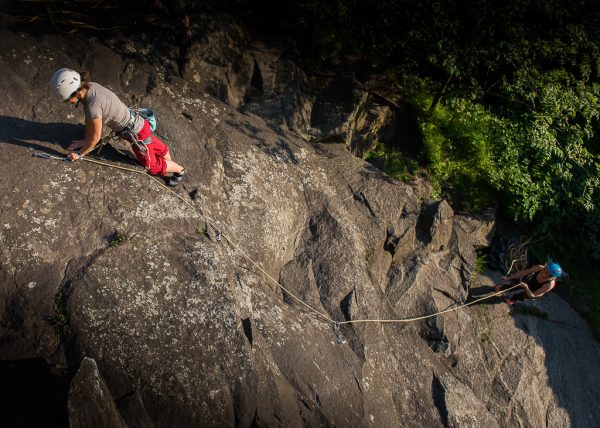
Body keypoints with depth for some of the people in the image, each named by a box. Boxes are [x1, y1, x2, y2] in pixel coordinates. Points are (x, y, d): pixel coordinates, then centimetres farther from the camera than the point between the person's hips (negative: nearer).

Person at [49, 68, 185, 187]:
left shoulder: (93, 105, -35)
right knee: (158, 147, 29)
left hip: (135, 132, -7)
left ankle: (179, 170, 35)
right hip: (134, 120, 7)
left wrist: (79, 154, -5)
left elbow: (95, 137, -19)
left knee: (151, 165, 14)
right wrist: (85, 141, 12)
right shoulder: (88, 87, -12)